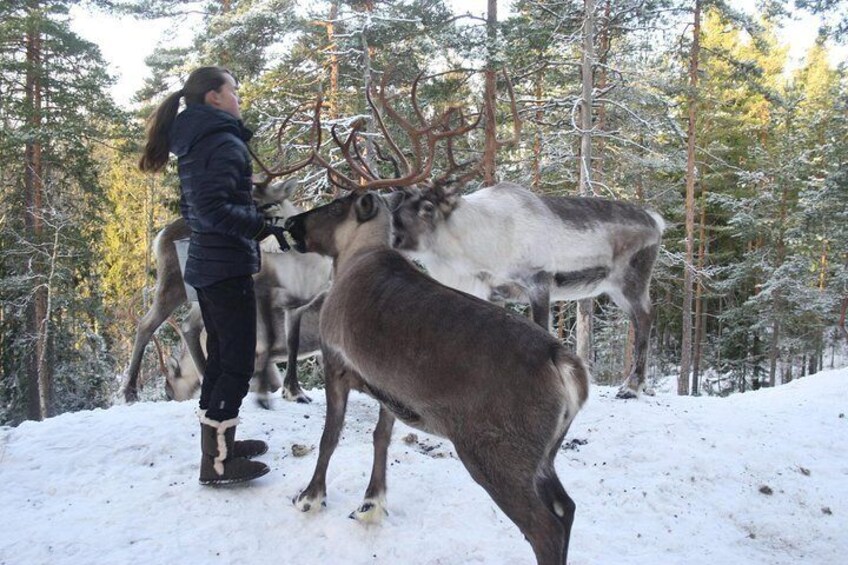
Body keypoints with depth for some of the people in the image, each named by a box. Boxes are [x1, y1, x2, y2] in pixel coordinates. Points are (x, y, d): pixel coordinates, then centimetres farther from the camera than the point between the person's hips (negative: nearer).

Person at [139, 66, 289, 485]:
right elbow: (214, 208, -25)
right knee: (238, 364, -3)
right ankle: (217, 461, 4)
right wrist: (263, 227, -27)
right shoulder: (225, 142, -14)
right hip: (228, 269, -10)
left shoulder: (194, 145, 15)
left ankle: (217, 443, 29)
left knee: (220, 358, 18)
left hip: (205, 266, 10)